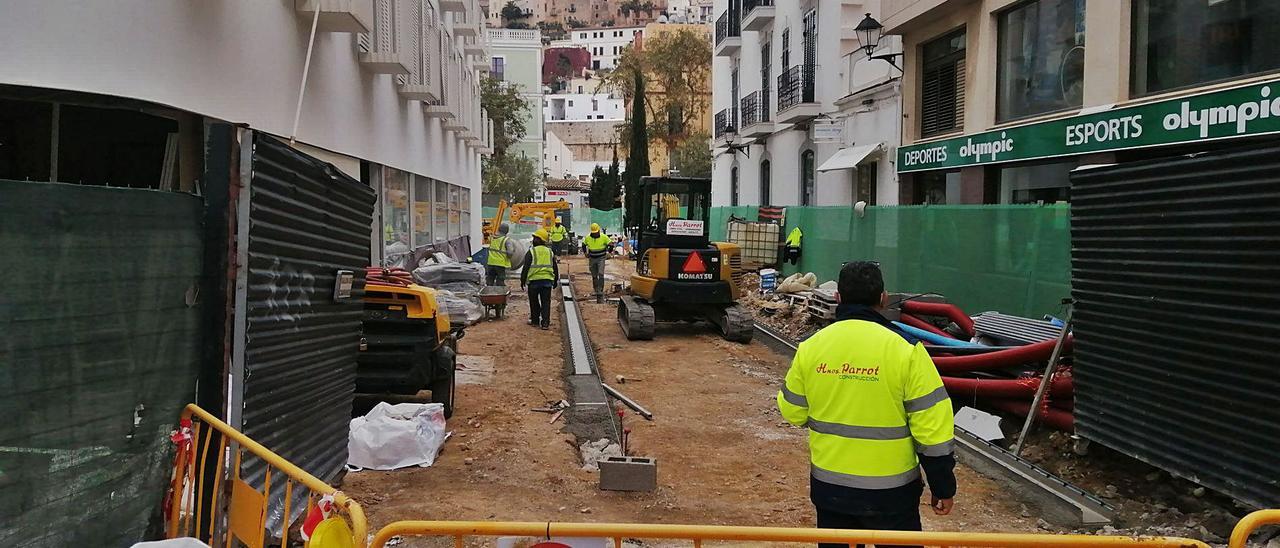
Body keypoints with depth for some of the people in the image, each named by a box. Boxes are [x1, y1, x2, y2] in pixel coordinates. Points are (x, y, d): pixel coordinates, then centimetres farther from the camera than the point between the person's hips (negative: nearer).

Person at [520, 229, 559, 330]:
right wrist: (555, 281, 25)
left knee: (534, 302, 12)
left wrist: (522, 280, 1)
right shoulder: (550, 252, 11)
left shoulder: (531, 252, -5)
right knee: (546, 302, 4)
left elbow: (526, 268, -7)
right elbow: (555, 268, 16)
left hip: (534, 280, -3)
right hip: (548, 280, 3)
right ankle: (545, 323, -3)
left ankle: (535, 320, 22)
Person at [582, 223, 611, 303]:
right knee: (594, 276, 8)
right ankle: (596, 291, 20)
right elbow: (583, 244, 15)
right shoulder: (588, 238, -5)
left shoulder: (604, 237, -13)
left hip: (601, 258, -3)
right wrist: (586, 253, 6)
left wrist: (608, 253, -6)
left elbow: (611, 244, -3)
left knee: (601, 274, -16)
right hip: (592, 259, 3)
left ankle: (600, 292, -17)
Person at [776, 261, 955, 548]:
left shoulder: (811, 347, -6)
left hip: (829, 485, 3)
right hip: (890, 490, -3)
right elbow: (932, 428, -13)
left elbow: (793, 412, 5)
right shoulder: (905, 351, -15)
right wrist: (943, 487, -2)